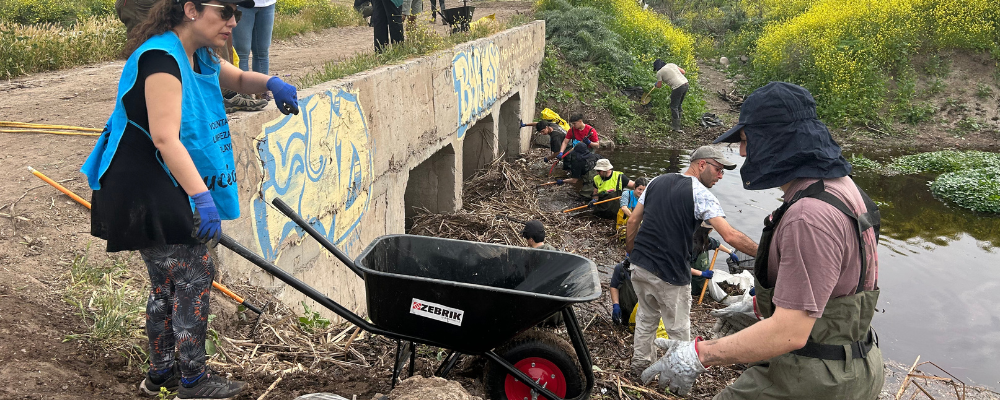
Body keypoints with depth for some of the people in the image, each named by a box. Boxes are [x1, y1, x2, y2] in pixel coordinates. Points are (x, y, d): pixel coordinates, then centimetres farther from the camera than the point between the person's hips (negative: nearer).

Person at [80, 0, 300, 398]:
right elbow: (165, 138, -30)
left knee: (169, 283, 17)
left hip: (167, 193, 10)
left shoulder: (198, 56, 8)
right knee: (194, 275, -4)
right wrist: (202, 196, -37)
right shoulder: (161, 59, -22)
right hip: (146, 193, -10)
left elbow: (237, 79, 25)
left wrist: (270, 82, 1)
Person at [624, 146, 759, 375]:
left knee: (647, 315, 24)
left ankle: (640, 362, 36)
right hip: (671, 274, -7)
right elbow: (730, 236, -22)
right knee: (679, 329, 10)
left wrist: (632, 254, 20)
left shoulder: (657, 182, 9)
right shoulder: (700, 194, -12)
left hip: (640, 265, 7)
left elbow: (633, 221, 10)